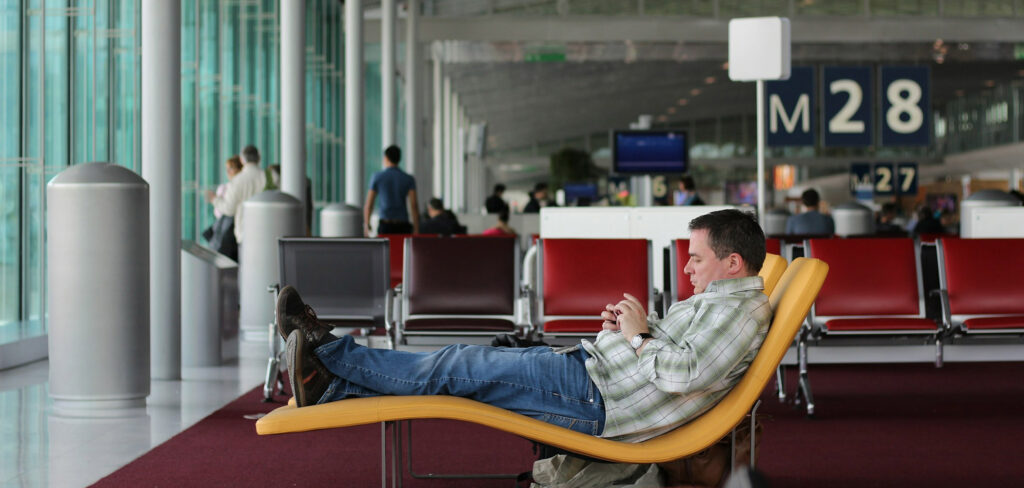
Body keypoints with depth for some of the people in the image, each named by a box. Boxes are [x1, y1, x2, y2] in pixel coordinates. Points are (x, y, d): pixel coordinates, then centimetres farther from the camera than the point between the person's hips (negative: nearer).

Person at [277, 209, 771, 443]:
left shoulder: (740, 309, -16)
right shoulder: (720, 299, 16)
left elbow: (685, 372, -30)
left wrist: (638, 336, -15)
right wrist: (630, 325, 9)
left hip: (594, 399, -10)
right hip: (591, 367, 10)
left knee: (462, 365, -7)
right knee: (470, 366, 3)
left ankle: (329, 351, 3)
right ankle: (330, 387, 4)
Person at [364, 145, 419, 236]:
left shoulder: (377, 177, 2)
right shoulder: (409, 179, 3)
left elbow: (368, 205, 3)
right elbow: (413, 206, -5)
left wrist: (366, 225, 17)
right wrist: (416, 230, -4)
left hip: (385, 225, -1)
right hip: (403, 226, 1)